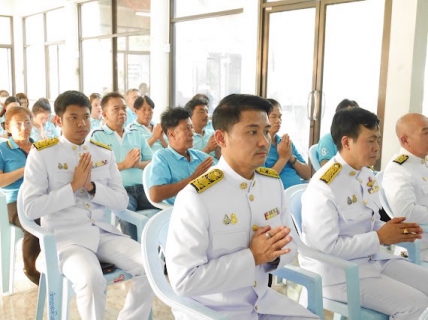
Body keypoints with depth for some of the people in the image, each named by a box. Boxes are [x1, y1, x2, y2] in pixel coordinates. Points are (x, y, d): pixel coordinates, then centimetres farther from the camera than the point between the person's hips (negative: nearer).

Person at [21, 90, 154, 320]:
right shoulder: (41, 153, -3)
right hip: (65, 236, -4)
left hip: (104, 232, 5)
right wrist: (74, 186, -16)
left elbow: (122, 202, 6)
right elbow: (31, 208, -9)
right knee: (91, 280, -33)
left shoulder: (104, 153, 9)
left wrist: (92, 187, -11)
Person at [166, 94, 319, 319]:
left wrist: (275, 252, -13)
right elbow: (184, 280, -23)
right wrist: (251, 257, -23)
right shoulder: (196, 197, -23)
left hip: (262, 300, 6)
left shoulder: (274, 182, -2)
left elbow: (290, 244, 9)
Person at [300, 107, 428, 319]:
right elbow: (327, 247, -25)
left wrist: (393, 230, -4)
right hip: (337, 271, -8)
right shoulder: (323, 187, -22)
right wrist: (380, 238, -19)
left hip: (373, 259, 9)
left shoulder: (367, 176, 4)